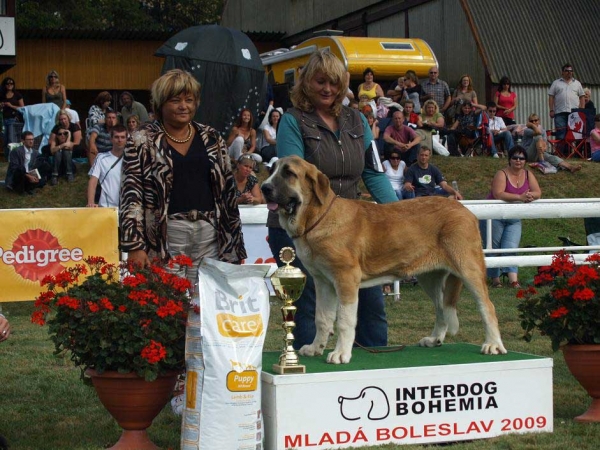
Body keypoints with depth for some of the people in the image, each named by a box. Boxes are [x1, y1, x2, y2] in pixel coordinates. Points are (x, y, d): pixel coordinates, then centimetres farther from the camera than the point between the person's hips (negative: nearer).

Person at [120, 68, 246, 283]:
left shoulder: (212, 138, 12)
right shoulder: (142, 141, 1)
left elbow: (228, 190, 14)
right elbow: (131, 195, -4)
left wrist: (235, 242, 10)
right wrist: (135, 246, -13)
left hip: (209, 234, 3)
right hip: (165, 235, -3)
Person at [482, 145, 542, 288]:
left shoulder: (528, 175, 3)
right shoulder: (502, 174, -15)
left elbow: (538, 193, -3)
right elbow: (498, 194, -29)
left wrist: (530, 196, -28)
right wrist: (520, 197, -36)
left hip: (514, 219, 4)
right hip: (495, 216, -4)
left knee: (511, 247, -7)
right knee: (493, 248, 2)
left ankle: (513, 279, -15)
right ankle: (495, 278, 12)